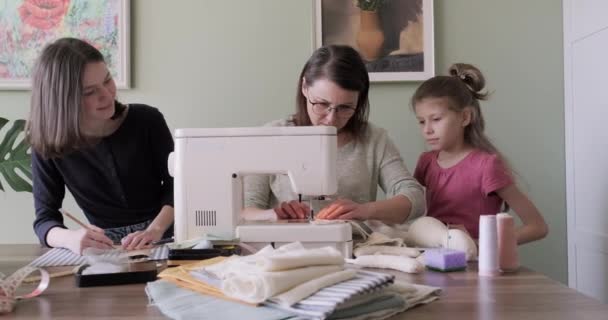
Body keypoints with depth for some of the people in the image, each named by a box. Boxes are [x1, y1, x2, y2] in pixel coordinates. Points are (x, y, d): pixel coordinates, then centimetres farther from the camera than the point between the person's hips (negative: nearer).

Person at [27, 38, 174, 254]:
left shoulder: (147, 120, -5)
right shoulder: (48, 145, -6)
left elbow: (176, 186, -2)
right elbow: (45, 219, -6)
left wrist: (155, 230, -21)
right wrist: (71, 238, -29)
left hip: (164, 239, 0)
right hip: (107, 250, 1)